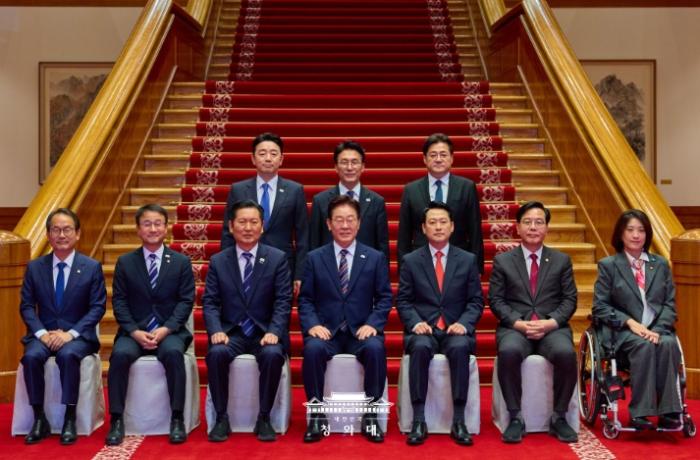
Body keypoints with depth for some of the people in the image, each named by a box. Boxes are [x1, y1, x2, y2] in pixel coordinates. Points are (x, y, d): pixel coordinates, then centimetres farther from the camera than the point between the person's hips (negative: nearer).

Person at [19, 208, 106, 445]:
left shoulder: (92, 267, 0)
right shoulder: (34, 267, 7)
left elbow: (97, 307, -4)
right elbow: (26, 306, 5)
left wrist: (70, 333, -16)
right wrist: (42, 333, -13)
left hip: (78, 335, -2)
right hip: (44, 333, 2)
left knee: (68, 355, -34)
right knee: (31, 356, -29)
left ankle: (70, 419, -20)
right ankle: (39, 419, -14)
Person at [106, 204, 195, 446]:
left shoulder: (181, 262, 5)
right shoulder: (125, 262, 8)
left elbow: (186, 301, -1)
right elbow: (119, 301, 3)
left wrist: (166, 329, -15)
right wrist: (134, 331, -12)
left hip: (170, 331, -1)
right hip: (134, 331, 1)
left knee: (173, 352, -33)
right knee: (120, 354, -30)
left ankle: (177, 419, -22)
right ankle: (117, 420, -17)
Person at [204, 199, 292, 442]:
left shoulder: (277, 258, 2)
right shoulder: (218, 261, 7)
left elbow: (283, 302, -3)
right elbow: (210, 302, 2)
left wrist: (274, 332, -18)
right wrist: (216, 330, -16)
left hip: (265, 332, -1)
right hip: (231, 332, 1)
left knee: (273, 354, -32)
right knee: (216, 353, -30)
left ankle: (264, 418, -13)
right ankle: (222, 418, -11)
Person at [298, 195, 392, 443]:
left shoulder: (375, 258, 8)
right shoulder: (314, 258, 8)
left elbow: (384, 298, 6)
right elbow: (305, 299, 5)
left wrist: (372, 324, -11)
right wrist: (313, 324, -13)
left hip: (361, 331, 0)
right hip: (325, 330, 0)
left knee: (376, 348, -33)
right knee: (313, 348, -32)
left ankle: (370, 416, -16)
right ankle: (317, 416, -16)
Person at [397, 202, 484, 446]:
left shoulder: (468, 260, 8)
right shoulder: (410, 261, 7)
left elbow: (476, 301, 6)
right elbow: (403, 300, 5)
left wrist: (463, 323, -12)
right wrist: (416, 322, -13)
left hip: (456, 329, 0)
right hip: (422, 329, 0)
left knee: (460, 348, -34)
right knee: (421, 347, -34)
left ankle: (458, 421, -26)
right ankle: (418, 421, -28)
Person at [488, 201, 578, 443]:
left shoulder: (561, 260, 13)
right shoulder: (502, 260, 9)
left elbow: (569, 299, 7)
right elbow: (496, 300, 3)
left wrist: (551, 322, -11)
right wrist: (517, 323, -13)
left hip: (552, 327, 1)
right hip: (515, 327, -1)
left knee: (566, 353, -32)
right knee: (509, 351, -35)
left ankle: (559, 418, -11)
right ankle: (515, 418, -17)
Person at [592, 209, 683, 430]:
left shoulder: (661, 264, 16)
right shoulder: (608, 265, 6)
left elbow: (670, 304, 9)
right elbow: (600, 307, 1)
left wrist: (658, 329, -11)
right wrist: (630, 322, -14)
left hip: (658, 330, 3)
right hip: (624, 331, -2)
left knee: (668, 344, -31)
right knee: (644, 346, -35)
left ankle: (667, 411, -27)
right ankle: (641, 412, -31)